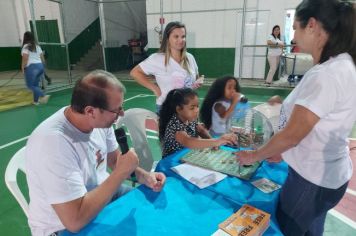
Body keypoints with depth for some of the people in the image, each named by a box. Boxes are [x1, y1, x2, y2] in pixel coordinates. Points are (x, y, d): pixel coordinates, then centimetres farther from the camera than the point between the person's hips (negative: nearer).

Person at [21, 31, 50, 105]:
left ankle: (43, 96, -15)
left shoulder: (26, 46, -8)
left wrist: (22, 68, -2)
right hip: (40, 66, 7)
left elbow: (25, 59, -13)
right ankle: (36, 101, 18)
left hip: (31, 67, -7)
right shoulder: (37, 46, 12)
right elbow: (42, 58, 13)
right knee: (36, 84, 15)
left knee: (30, 85, 1)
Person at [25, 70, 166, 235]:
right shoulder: (53, 142, -34)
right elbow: (75, 221, -34)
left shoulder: (100, 121, -13)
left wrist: (144, 176, -12)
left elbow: (114, 159, 4)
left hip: (100, 193, 6)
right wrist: (121, 173, -30)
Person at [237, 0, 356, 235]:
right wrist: (280, 152, 12)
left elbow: (291, 135, -23)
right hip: (323, 172, 8)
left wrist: (254, 156, -7)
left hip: (313, 178, -8)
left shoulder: (326, 75, -27)